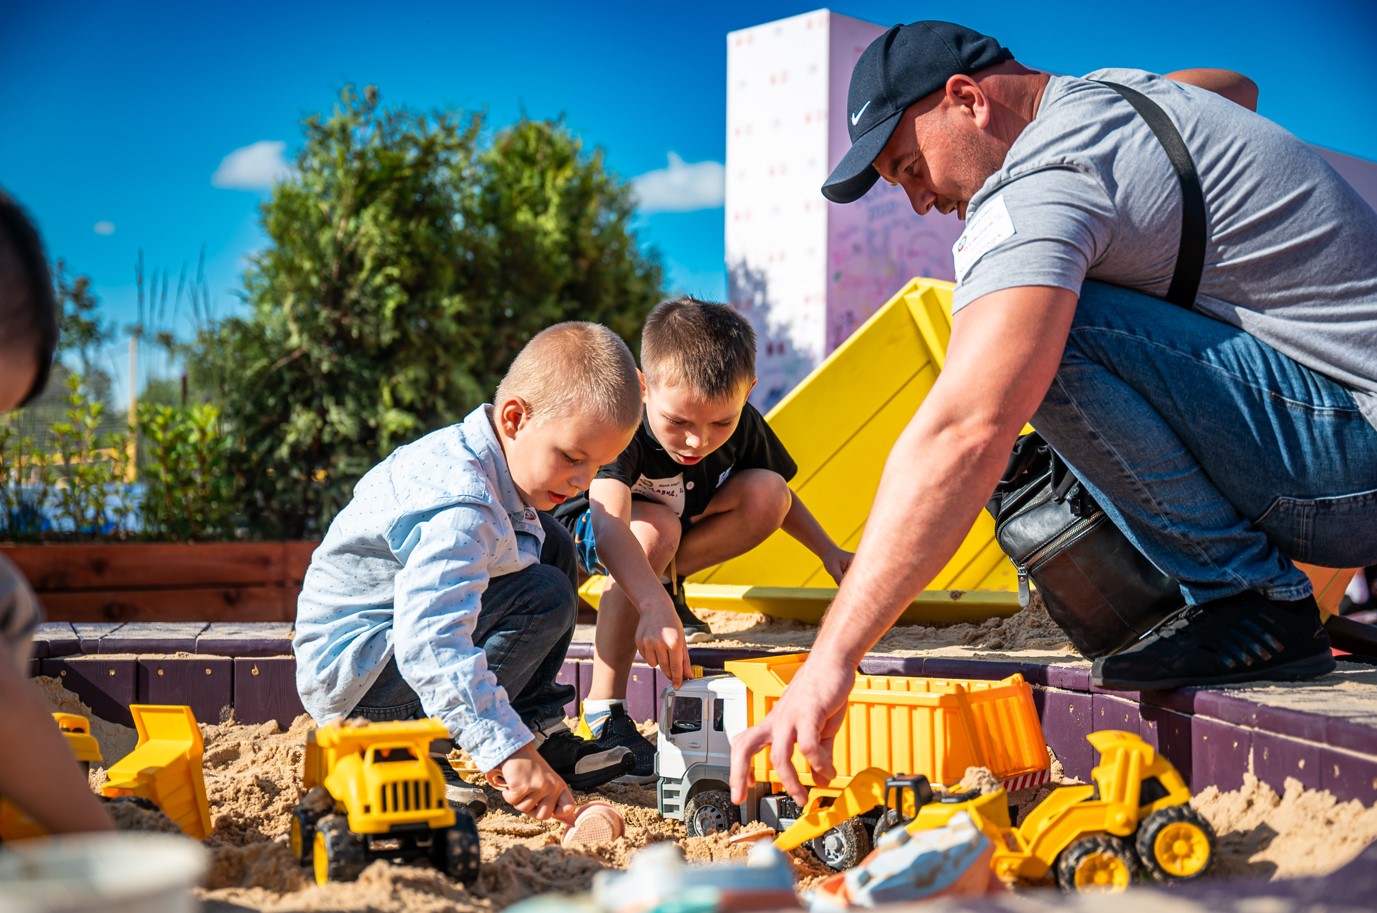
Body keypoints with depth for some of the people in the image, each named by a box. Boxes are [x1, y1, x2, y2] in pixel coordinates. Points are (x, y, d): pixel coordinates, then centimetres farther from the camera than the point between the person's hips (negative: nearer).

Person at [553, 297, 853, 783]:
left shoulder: (741, 423, -19)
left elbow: (773, 499, 4)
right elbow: (608, 526, -53)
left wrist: (829, 551, -7)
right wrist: (654, 608, -66)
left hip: (682, 521, 5)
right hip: (582, 531, -5)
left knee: (769, 493, -20)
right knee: (655, 528, -40)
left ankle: (666, 579, -1)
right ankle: (603, 711, -33)